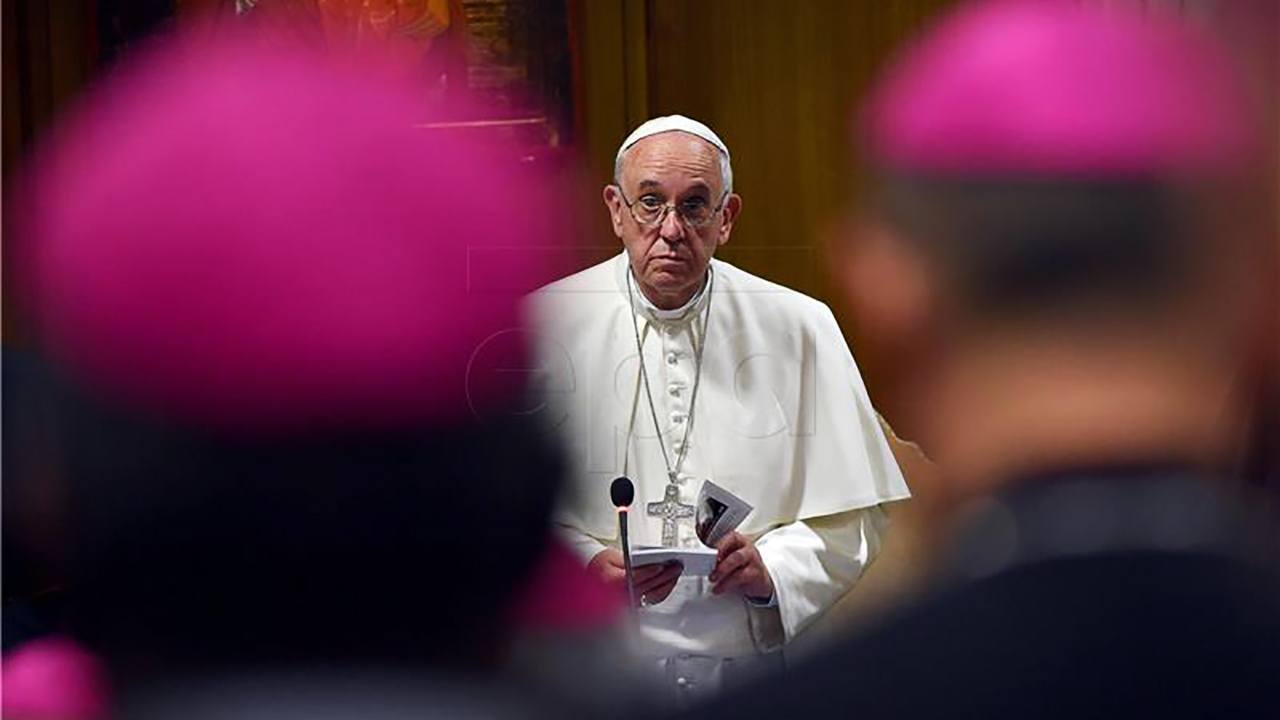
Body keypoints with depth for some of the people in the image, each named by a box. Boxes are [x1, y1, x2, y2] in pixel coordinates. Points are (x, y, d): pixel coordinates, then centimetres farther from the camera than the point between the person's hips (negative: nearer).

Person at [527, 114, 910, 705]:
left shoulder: (799, 329, 8)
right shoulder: (547, 325, 5)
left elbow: (852, 520, 9)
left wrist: (771, 567, -9)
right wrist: (585, 565, -15)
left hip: (755, 668, 1)